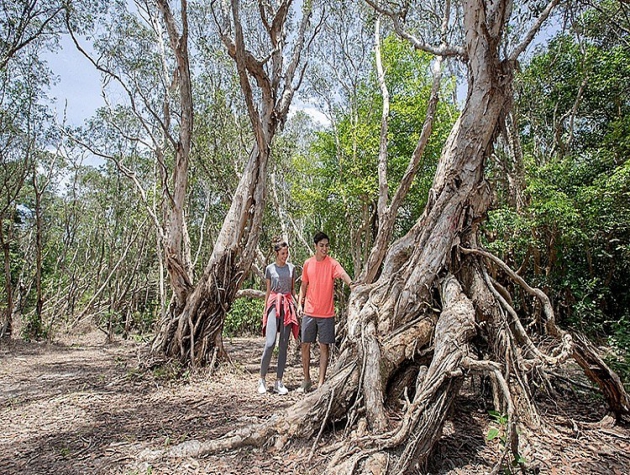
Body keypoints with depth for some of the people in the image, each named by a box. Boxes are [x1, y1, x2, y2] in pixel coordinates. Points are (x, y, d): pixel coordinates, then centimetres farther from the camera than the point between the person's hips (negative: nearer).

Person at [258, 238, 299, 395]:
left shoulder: (291, 268, 10)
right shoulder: (270, 268, 6)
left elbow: (293, 289, 15)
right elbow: (268, 291, 10)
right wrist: (265, 310, 8)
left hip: (288, 305, 2)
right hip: (274, 305, -2)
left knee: (284, 345, 2)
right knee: (270, 343, -13)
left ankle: (279, 382, 8)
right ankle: (262, 379, 0)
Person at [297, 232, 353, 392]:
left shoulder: (332, 263, -6)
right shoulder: (308, 263, 5)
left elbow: (342, 273, -26)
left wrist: (351, 283, -47)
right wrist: (300, 304, 5)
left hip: (326, 313, -3)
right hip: (309, 312, 3)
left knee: (324, 347, 4)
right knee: (305, 345, 8)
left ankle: (321, 383, 14)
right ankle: (306, 379, 25)